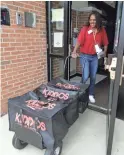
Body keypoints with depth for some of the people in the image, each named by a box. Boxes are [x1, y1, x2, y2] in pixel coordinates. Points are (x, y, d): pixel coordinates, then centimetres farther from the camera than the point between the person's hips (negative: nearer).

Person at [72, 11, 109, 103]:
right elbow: (79, 41, -17)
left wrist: (104, 52, -3)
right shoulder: (85, 29, -8)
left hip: (95, 57, 4)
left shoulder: (102, 30, 2)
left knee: (93, 77, 10)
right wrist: (74, 52, -30)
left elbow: (105, 43, 8)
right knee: (86, 76, -6)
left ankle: (91, 95, 27)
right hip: (85, 56, -3)